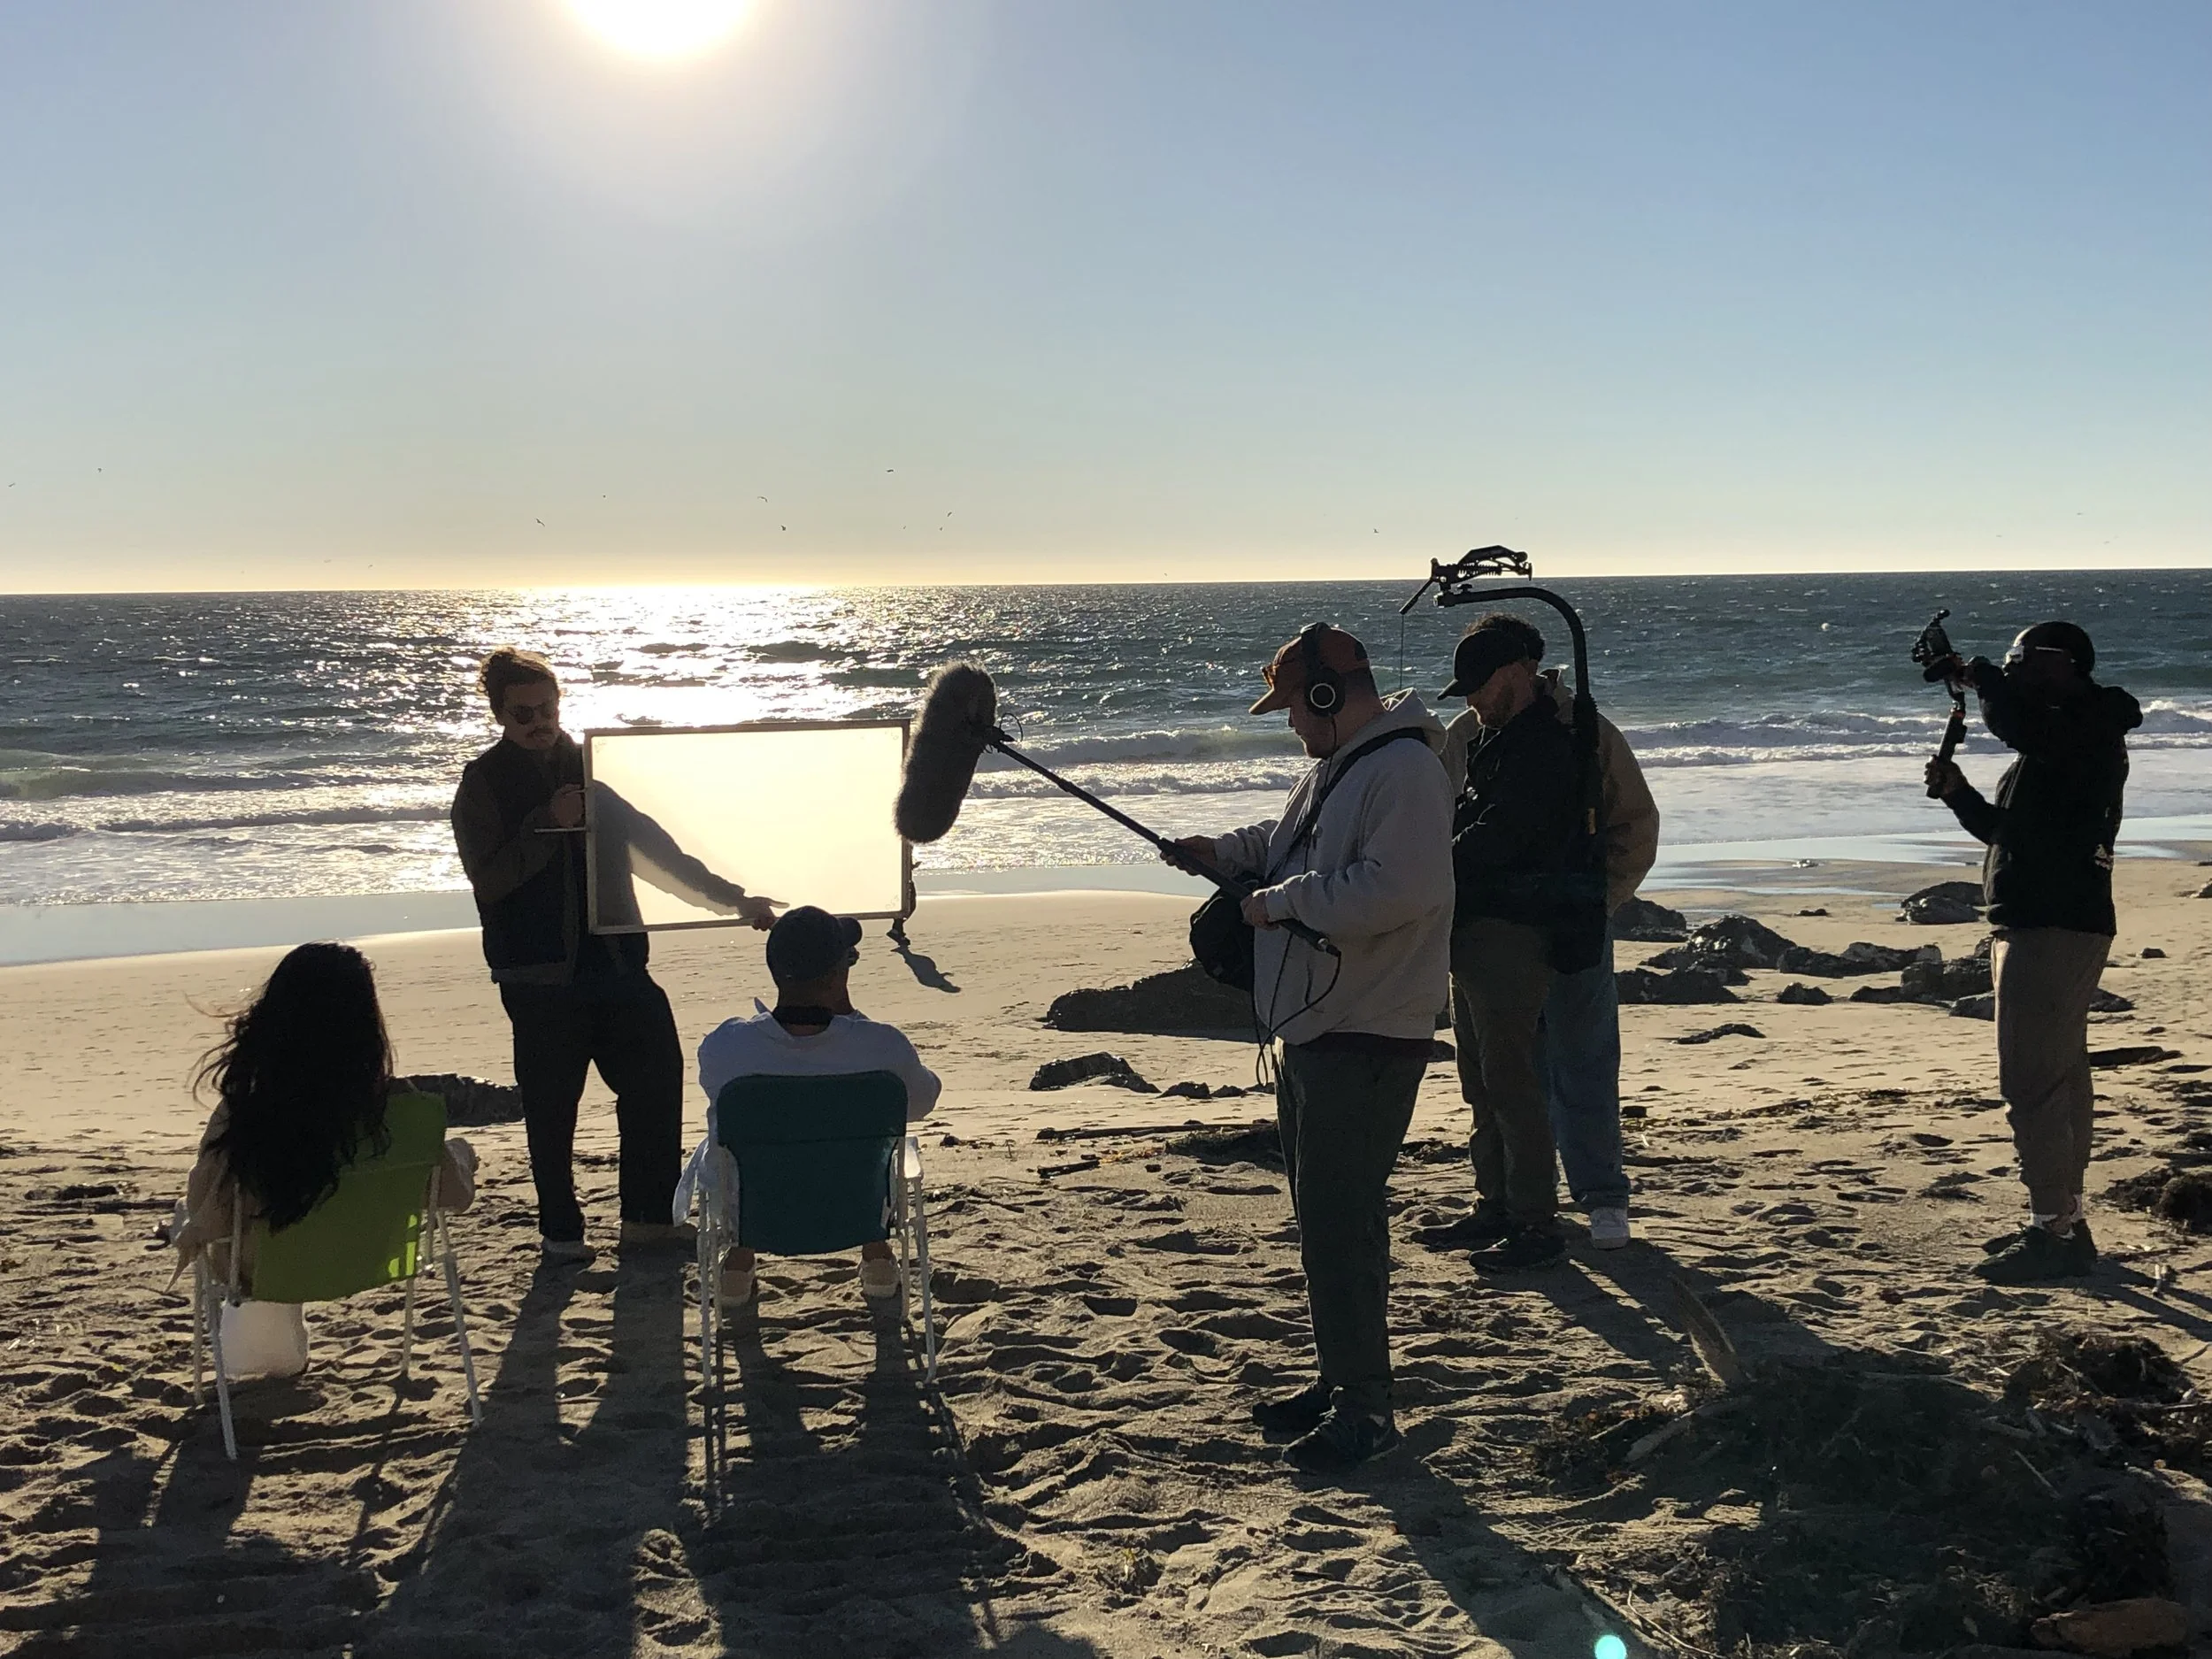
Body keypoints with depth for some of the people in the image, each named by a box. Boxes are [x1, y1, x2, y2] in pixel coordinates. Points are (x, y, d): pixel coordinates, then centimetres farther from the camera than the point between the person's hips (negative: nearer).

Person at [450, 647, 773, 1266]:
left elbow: (654, 847, 12)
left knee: (656, 1077, 3)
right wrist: (548, 824, -22)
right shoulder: (484, 784, -1)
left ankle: (647, 1214, 15)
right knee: (551, 1104, 2)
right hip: (540, 973, -4)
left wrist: (730, 896, 5)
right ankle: (560, 1230, 15)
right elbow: (490, 878, -12)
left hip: (617, 960, 4)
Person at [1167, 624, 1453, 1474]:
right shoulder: (1331, 766, 15)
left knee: (1339, 1218, -8)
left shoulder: (1404, 769, -18)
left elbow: (1396, 891, -30)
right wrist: (1227, 852, 10)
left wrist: (1282, 899, -20)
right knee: (1322, 1211, 17)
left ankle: (1365, 1409, 2)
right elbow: (1285, 841, 29)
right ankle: (1338, 1380, 30)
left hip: (1369, 1038, -11)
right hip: (1312, 1027, 11)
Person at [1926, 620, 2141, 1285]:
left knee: (2035, 1084, -11)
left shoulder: (2089, 729, -13)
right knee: (2061, 1079, 15)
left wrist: (1983, 677, -15)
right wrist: (1957, 791, 9)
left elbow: (2014, 722, -34)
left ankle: (2053, 1230, -8)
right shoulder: (2055, 739, 19)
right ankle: (2065, 1222, 23)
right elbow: (2006, 828, 25)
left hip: (2056, 927, -11)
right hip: (2043, 925, 11)